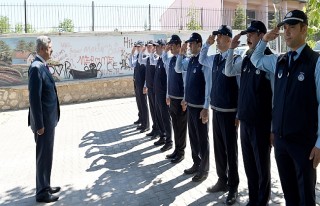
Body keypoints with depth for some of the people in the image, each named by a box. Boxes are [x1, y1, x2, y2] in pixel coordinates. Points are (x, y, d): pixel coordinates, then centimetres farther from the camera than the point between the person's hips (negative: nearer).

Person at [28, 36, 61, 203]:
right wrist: (39, 124, -22)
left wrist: (46, 121, 18)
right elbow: (34, 98, -23)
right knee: (44, 156, 1)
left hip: (48, 119, 9)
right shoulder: (36, 67, -20)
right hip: (44, 121, -9)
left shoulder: (42, 66, 10)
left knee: (46, 155, 18)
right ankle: (42, 192, 14)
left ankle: (45, 186, 31)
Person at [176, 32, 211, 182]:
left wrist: (206, 108, -20)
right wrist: (181, 54, 8)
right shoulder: (189, 60, 6)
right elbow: (178, 69, 24)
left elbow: (209, 85, -19)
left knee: (202, 138, 4)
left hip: (200, 106, -8)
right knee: (192, 136, 17)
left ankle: (204, 169, 17)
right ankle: (196, 164, 32)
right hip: (190, 104, 8)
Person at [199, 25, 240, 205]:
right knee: (219, 148, 16)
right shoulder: (214, 59, 6)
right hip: (216, 110, 7)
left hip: (229, 112, -7)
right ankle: (222, 181, 32)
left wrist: (239, 114, -17)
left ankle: (233, 188, 18)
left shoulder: (237, 59, -15)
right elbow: (201, 60, 27)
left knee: (231, 149, 4)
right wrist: (207, 44, 9)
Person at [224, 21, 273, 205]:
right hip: (245, 121, 7)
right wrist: (232, 49, 6)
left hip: (261, 123, -7)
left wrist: (274, 127, -12)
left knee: (262, 166, 8)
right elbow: (229, 72, 19)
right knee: (249, 164, 17)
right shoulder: (246, 60, 7)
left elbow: (277, 95, -14)